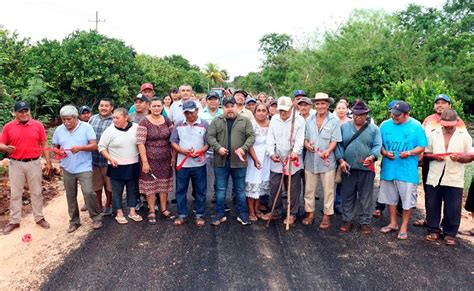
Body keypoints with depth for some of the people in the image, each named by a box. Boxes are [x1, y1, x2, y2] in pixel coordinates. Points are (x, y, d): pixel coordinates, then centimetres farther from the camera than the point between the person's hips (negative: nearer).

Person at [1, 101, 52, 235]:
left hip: (34, 163, 0)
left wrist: (48, 161, 0)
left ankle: (39, 218, 22)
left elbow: (44, 144, 3)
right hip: (16, 164, 0)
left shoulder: (38, 125, -1)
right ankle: (14, 221, 20)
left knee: (36, 192, 10)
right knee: (15, 194, 9)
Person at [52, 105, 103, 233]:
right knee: (70, 196, 11)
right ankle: (74, 221, 24)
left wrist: (80, 148, -26)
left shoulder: (86, 127, -7)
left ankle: (96, 217, 6)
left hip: (84, 167, -4)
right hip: (67, 169, 4)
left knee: (88, 192, -12)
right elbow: (54, 147, 13)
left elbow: (94, 146, -10)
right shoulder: (59, 130, 4)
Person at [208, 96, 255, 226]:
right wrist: (218, 148, -16)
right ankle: (220, 215, 20)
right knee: (220, 189, 8)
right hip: (221, 161, 1)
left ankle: (242, 215, 21)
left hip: (239, 161, 0)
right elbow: (210, 136, 1)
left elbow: (251, 136, 0)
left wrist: (243, 148, -15)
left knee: (240, 190, 10)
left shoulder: (245, 121, 4)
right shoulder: (216, 121, 5)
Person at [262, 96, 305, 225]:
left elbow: (300, 139, -12)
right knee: (274, 187, 8)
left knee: (293, 189, 6)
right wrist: (271, 153, -9)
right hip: (276, 161, 4)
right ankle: (276, 212, 25)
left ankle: (292, 214, 21)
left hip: (293, 161, -3)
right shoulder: (274, 119, 7)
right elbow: (270, 139, 4)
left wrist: (295, 152, -28)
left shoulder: (299, 120, -5)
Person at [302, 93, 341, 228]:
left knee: (328, 190, 5)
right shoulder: (309, 120, 7)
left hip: (327, 160, -3)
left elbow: (335, 140, -8)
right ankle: (310, 213, 24)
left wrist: (328, 151, -25)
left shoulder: (334, 121, -4)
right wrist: (307, 144, -10)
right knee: (309, 188, 11)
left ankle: (327, 215, 17)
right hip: (310, 160, 3)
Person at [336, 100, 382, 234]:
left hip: (366, 169, -1)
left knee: (366, 197, 6)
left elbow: (377, 145, -4)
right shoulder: (344, 127, 7)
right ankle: (347, 220, 21)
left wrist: (372, 157, -23)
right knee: (347, 196, 9)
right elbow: (339, 144, 3)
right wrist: (341, 160, -9)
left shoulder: (374, 129, 4)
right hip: (348, 167, 1)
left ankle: (365, 222, 18)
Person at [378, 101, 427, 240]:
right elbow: (379, 143, 9)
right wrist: (385, 152, -11)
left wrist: (409, 153, -20)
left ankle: (404, 227, 20)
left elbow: (421, 147, -2)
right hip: (388, 169, 3)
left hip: (407, 171, -3)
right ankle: (393, 223, 30)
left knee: (407, 199, 3)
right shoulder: (385, 125, 3)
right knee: (390, 197, 13)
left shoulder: (416, 126, -5)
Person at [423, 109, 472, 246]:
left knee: (452, 208, 3)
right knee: (432, 205, 7)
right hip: (434, 177, 2)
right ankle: (433, 230, 22)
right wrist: (434, 156, -11)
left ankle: (450, 234, 18)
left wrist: (460, 158, -16)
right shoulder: (434, 134, 7)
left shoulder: (464, 136, 3)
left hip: (454, 179, -1)